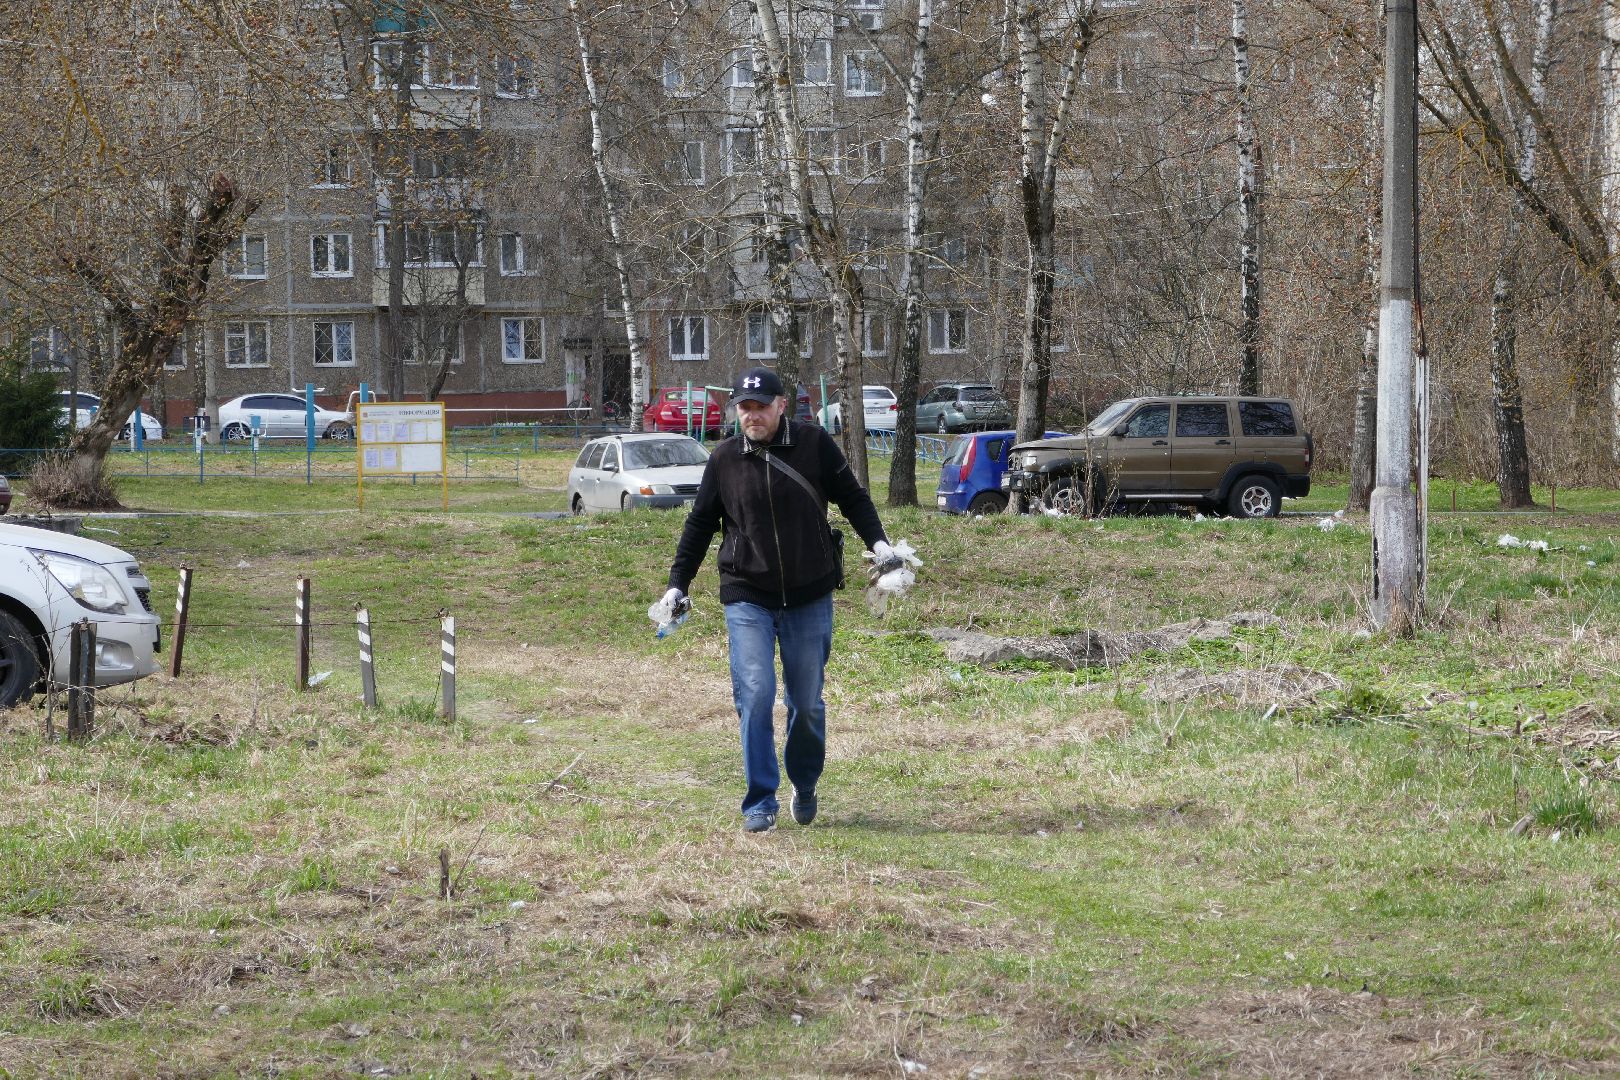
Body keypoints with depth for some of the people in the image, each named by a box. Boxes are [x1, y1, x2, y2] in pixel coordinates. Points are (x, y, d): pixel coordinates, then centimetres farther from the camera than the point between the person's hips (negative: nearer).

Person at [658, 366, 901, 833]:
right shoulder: (724, 459, 0)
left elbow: (853, 497, 6)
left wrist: (877, 540, -9)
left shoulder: (814, 444, -4)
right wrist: (678, 582, 6)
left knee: (807, 702, 7)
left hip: (809, 598, 0)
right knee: (755, 696, -12)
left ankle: (805, 788, 30)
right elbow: (700, 524, 10)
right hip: (747, 598, 0)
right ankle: (760, 803, -5)